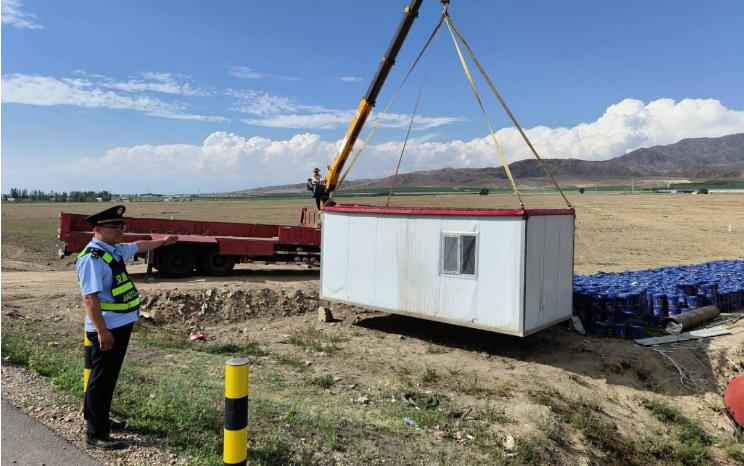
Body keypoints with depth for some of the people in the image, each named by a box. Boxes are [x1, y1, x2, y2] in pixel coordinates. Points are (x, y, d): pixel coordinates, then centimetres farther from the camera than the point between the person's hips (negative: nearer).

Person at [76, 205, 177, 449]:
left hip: (121, 324, 9)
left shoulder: (115, 250, 8)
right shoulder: (92, 258, -21)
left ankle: (98, 419, 39)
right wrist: (102, 332, -26)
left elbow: (138, 246, 29)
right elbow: (90, 298, -26)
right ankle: (96, 435, 13)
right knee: (102, 379, 1)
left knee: (108, 377, 22)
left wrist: (162, 241, 43)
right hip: (107, 329, -9)